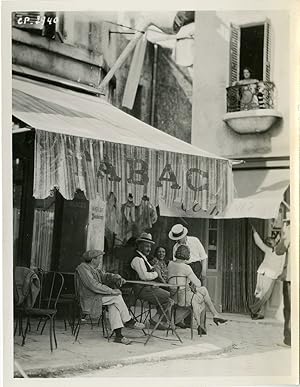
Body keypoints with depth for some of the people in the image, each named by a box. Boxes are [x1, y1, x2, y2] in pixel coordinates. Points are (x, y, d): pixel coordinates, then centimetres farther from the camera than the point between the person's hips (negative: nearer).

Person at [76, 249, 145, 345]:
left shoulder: (95, 269, 18)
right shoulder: (83, 268, -14)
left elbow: (105, 276, 13)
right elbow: (93, 285, -23)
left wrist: (118, 278, -10)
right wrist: (111, 291, -23)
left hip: (96, 297, 9)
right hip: (89, 300, -9)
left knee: (113, 305, -14)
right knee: (116, 297, -17)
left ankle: (118, 334, -20)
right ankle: (128, 321, -4)